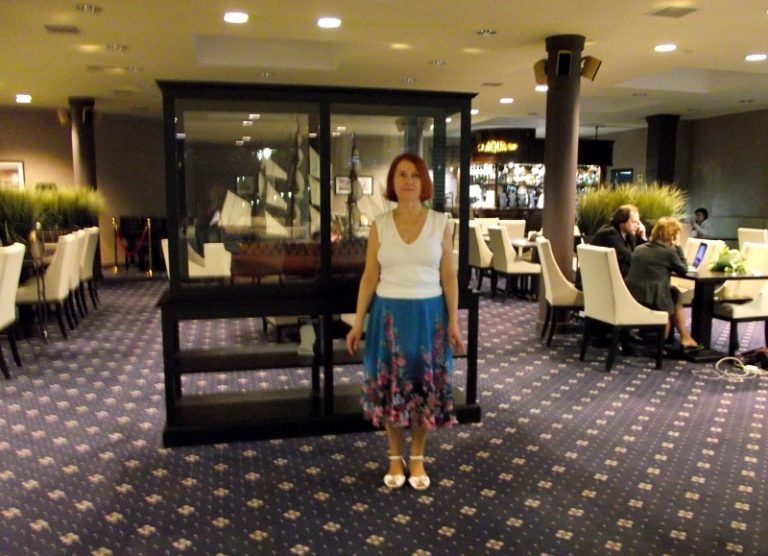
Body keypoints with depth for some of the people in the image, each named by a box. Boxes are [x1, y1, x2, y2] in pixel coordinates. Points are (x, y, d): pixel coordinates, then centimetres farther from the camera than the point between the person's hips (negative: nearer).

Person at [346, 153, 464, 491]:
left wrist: (454, 321, -3)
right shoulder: (380, 225, 0)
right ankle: (395, 458, 26)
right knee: (390, 386, 7)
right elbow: (370, 277, 2)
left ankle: (417, 459, 26)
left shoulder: (440, 223, -1)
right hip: (389, 313, 0)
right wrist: (358, 321, -1)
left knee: (425, 386, 7)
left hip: (428, 313, 0)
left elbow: (448, 276, 1)